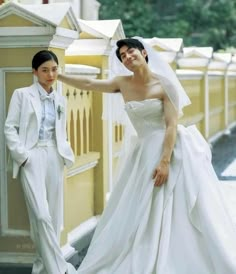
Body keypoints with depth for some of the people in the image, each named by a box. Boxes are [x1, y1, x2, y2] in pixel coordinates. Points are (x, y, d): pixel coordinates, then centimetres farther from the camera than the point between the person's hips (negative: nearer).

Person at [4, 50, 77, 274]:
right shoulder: (22, 95, 1)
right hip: (32, 158, -5)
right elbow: (10, 128, -3)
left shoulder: (60, 100, 15)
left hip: (54, 158, 5)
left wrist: (65, 154, 4)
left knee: (54, 215, 4)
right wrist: (22, 155, -11)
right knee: (41, 215, -13)